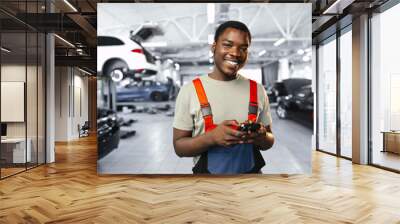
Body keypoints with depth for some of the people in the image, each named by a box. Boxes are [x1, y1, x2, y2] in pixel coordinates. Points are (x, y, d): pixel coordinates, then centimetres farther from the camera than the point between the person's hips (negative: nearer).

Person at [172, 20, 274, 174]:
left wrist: (261, 137, -17)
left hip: (252, 171, 3)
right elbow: (179, 146, -10)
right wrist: (211, 137, -27)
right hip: (208, 172, -2)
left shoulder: (258, 90, -4)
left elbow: (269, 141, 5)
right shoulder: (190, 90, -12)